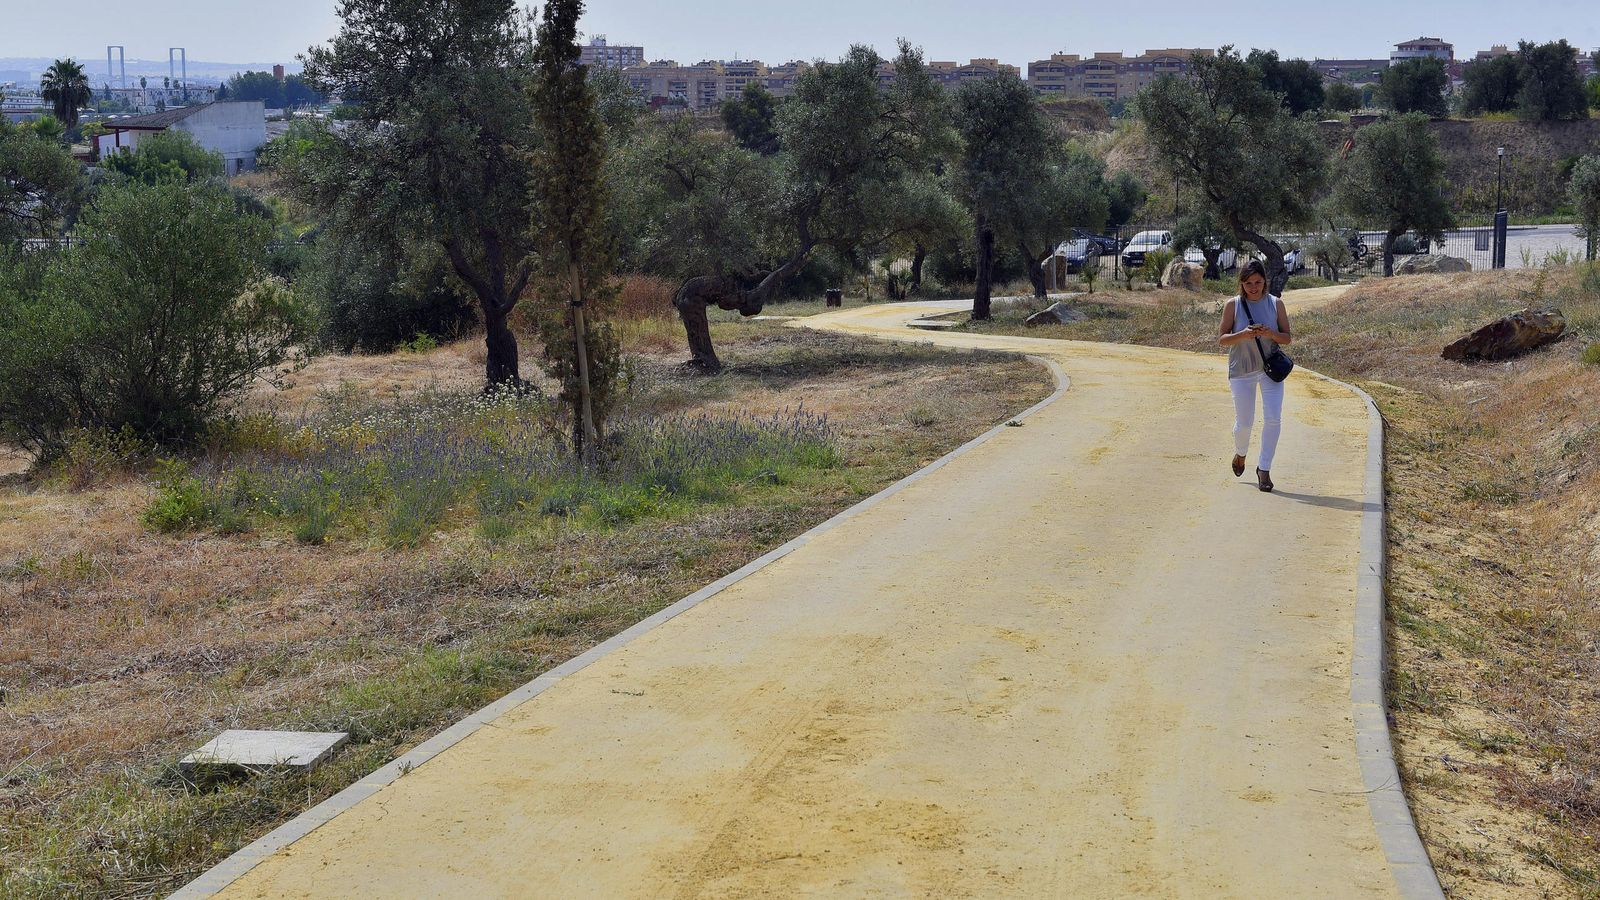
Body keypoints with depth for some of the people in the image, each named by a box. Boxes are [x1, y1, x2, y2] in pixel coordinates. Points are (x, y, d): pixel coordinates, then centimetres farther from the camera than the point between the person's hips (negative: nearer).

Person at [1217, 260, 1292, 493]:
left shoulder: (1275, 304, 0)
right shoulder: (1232, 305, -4)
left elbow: (1287, 339, 2)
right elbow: (1222, 339, -3)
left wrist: (1271, 334, -20)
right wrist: (1242, 335, -23)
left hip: (1271, 368, 1)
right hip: (1242, 370, -1)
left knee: (1273, 418, -11)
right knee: (1244, 422, 4)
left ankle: (1264, 469, 1)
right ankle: (1240, 454, 38)